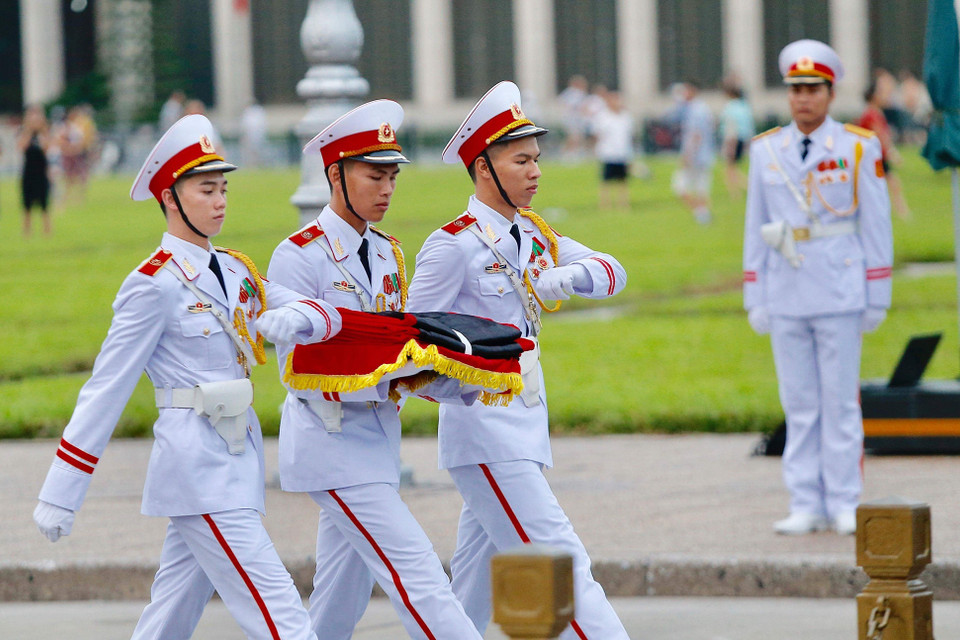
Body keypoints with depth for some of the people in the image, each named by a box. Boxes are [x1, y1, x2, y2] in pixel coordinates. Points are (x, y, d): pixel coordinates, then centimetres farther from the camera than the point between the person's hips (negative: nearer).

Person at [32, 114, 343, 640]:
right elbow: (107, 388, -8)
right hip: (196, 464, -8)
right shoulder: (154, 284, -9)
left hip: (237, 457, 8)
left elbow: (327, 315, 8)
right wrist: (60, 497, -8)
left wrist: (293, 319, -18)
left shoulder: (237, 272, 13)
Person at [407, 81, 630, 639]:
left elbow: (612, 271, 4)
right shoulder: (455, 245, -10)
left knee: (478, 573, 12)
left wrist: (570, 277, -14)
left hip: (526, 425, 8)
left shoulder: (535, 236, 13)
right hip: (483, 429, -8)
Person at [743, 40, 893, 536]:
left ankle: (844, 505, 5)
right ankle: (806, 506, 8)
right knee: (798, 403, 4)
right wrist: (754, 299, 7)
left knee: (840, 400, -1)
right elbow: (756, 228, 11)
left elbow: (876, 225, 1)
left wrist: (877, 297, -2)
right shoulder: (766, 151, 7)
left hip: (840, 294, -3)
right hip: (786, 296, 3)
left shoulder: (859, 147, -1)